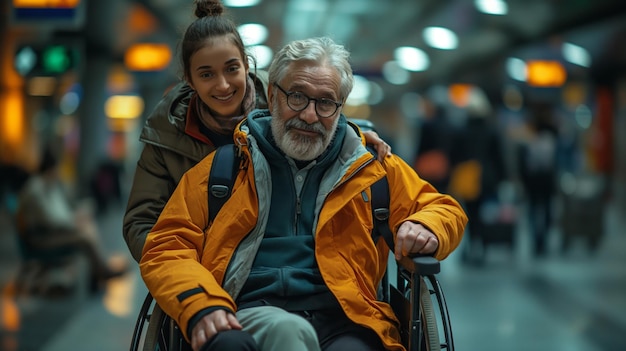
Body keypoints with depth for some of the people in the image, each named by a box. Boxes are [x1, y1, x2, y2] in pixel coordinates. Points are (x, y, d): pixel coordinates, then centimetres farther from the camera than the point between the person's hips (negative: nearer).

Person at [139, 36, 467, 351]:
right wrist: (202, 306, -9)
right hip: (249, 313, -1)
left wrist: (426, 229, 5)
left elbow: (443, 209, 31)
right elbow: (165, 249, 12)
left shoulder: (371, 165, 22)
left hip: (341, 318, 1)